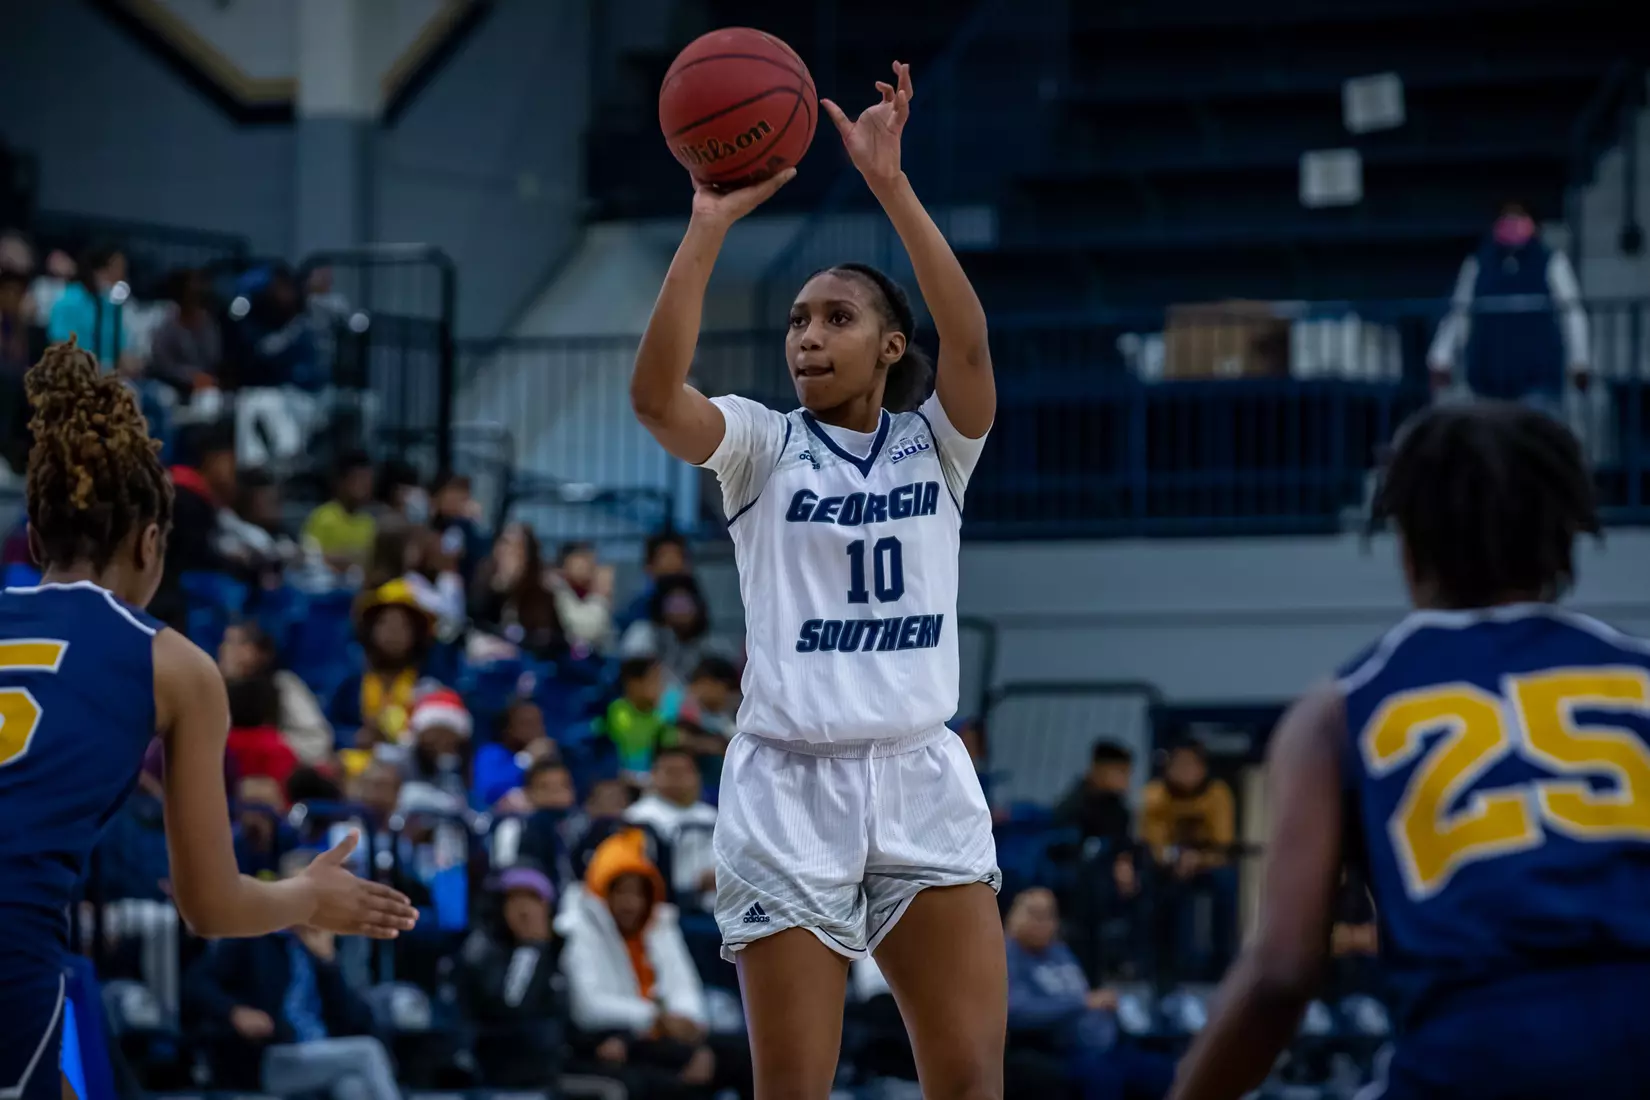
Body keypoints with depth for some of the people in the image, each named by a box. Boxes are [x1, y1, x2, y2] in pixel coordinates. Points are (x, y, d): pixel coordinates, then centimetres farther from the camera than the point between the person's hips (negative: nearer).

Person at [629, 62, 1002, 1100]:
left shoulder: (935, 444, 7)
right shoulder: (765, 446, 4)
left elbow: (971, 342, -13)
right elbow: (655, 393, -16)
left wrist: (891, 185, -19)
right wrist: (711, 224, -21)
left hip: (924, 781, 1)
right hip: (790, 783, -1)